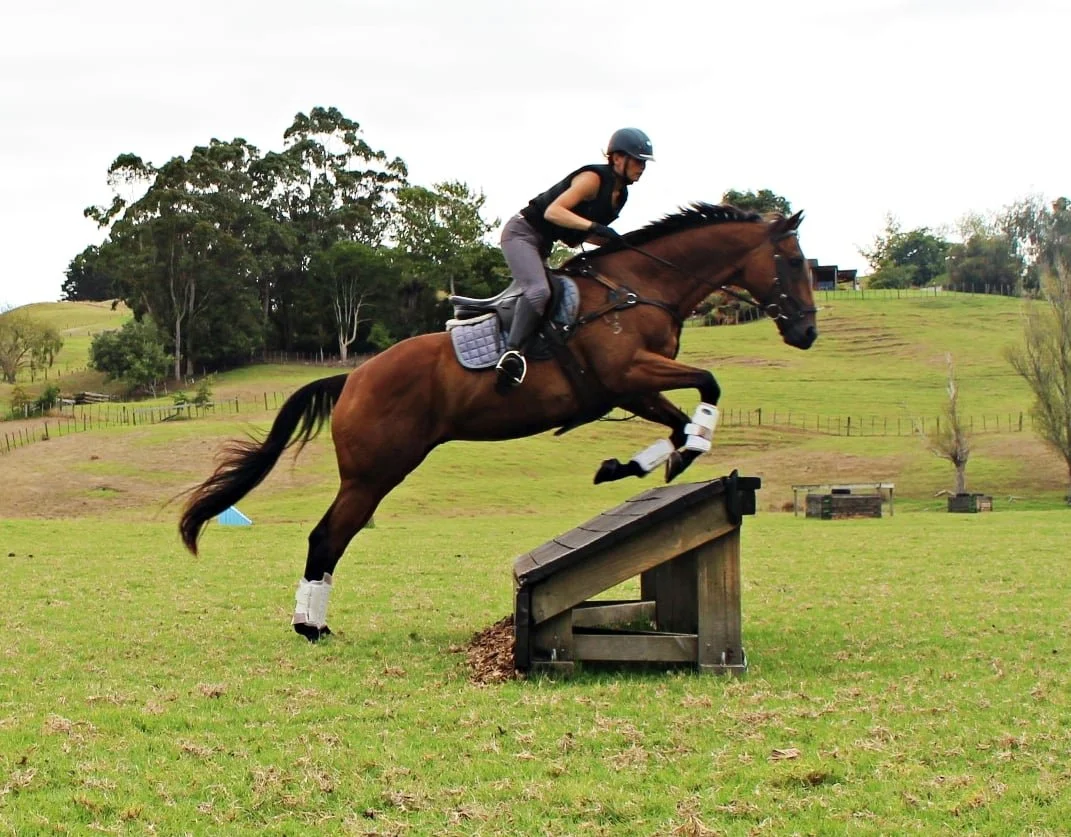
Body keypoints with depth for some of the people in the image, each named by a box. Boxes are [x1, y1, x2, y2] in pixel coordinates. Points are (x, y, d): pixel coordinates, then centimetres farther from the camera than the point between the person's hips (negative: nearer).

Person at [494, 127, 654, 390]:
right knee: (538, 290, -30)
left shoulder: (620, 194, 9)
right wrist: (594, 226, -35)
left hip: (543, 244, 10)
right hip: (522, 232, -10)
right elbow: (553, 211, -26)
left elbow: (584, 234, 15)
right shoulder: (593, 178, -18)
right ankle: (513, 351, -30)